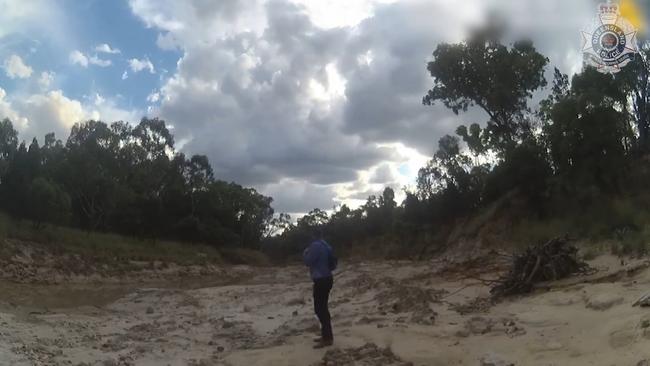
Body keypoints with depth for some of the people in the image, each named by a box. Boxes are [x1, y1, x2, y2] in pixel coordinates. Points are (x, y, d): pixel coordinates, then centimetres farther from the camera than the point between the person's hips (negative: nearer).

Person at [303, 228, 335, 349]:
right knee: (322, 308, 16)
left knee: (320, 309, -7)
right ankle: (326, 335, 22)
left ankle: (327, 338, -7)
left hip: (321, 280, -10)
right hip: (326, 278, 10)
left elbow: (308, 261, -15)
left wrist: (305, 252, 2)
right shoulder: (326, 246, 14)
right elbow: (332, 263, 18)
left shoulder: (315, 245, -14)